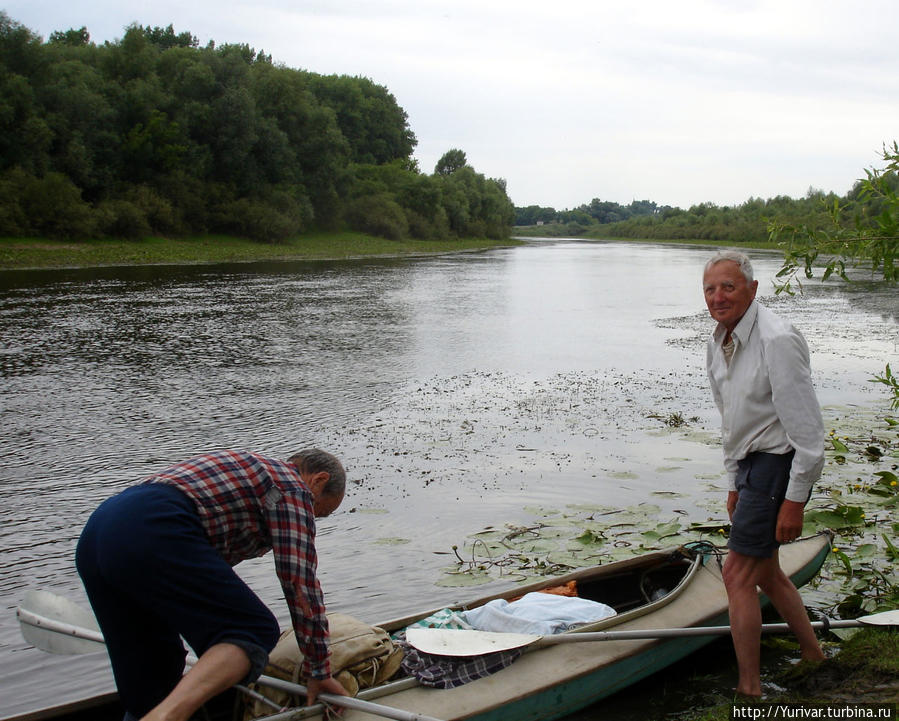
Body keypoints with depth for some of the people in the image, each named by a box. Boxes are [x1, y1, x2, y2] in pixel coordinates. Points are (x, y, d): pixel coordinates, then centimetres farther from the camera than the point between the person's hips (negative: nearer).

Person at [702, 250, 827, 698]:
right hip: (752, 466, 9)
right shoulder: (718, 344, 7)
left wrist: (794, 499, -20)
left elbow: (806, 427, -21)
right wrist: (735, 484, 19)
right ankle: (813, 657, 37)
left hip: (777, 464, -9)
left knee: (738, 576, -6)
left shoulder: (776, 341, -21)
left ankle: (749, 688, 5)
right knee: (767, 574, 18)